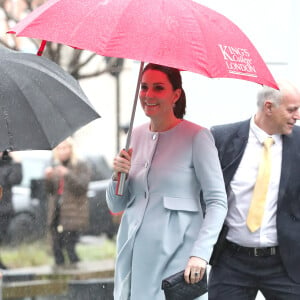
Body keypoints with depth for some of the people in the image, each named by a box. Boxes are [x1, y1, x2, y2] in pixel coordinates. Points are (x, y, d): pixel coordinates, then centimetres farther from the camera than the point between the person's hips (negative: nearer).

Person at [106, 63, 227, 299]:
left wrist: (200, 253, -19)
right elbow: (116, 206, 16)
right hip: (133, 255, 5)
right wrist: (118, 176, -4)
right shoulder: (136, 136, 11)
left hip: (174, 259, -5)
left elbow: (217, 202, -9)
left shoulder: (196, 137, -7)